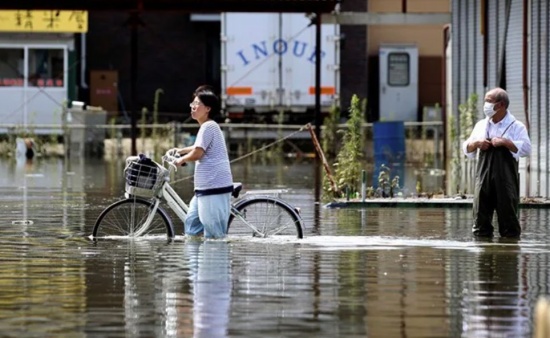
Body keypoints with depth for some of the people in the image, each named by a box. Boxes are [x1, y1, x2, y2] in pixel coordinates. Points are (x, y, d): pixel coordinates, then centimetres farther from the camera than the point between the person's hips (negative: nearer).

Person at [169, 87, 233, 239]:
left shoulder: (208, 127, -14)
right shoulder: (207, 127, 19)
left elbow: (197, 153, -20)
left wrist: (181, 159, -2)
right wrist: (180, 150, 32)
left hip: (215, 188, -11)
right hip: (205, 187, 11)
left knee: (214, 233, -8)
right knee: (191, 224, 15)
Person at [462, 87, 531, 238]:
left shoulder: (516, 126, 1)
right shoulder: (481, 125, 16)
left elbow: (526, 148, -10)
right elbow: (466, 149, 20)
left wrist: (505, 142, -17)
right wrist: (476, 143, -1)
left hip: (506, 177, -4)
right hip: (484, 175, 4)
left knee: (507, 213, -2)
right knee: (481, 213, 4)